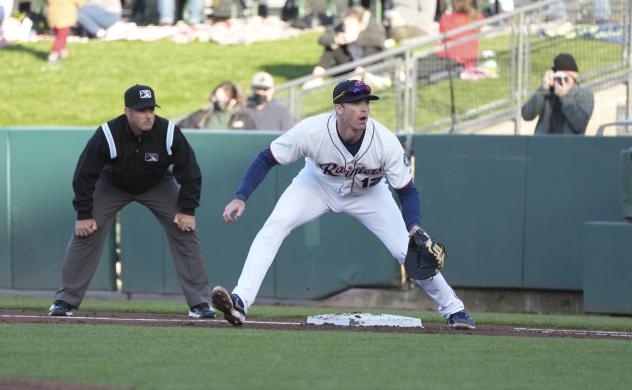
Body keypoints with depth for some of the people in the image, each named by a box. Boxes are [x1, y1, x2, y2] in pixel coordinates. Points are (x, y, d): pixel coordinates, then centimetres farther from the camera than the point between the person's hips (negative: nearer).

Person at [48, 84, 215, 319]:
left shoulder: (169, 134, -29)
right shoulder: (107, 135, -32)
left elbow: (190, 173, -15)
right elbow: (85, 175, -21)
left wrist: (187, 210, -17)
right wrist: (84, 214, -20)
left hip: (157, 185, 1)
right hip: (112, 185, -1)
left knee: (184, 231, -12)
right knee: (85, 233, -12)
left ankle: (199, 303, -5)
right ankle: (65, 300, -1)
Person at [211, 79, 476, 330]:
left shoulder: (386, 142, -32)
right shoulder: (311, 131, -35)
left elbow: (407, 191, -22)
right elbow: (266, 159, -23)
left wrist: (414, 228, -40)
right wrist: (240, 198, -34)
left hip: (368, 194, 0)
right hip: (317, 185, 0)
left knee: (409, 251, -9)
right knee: (274, 226, -25)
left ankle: (453, 309, 14)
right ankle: (240, 302, -31)